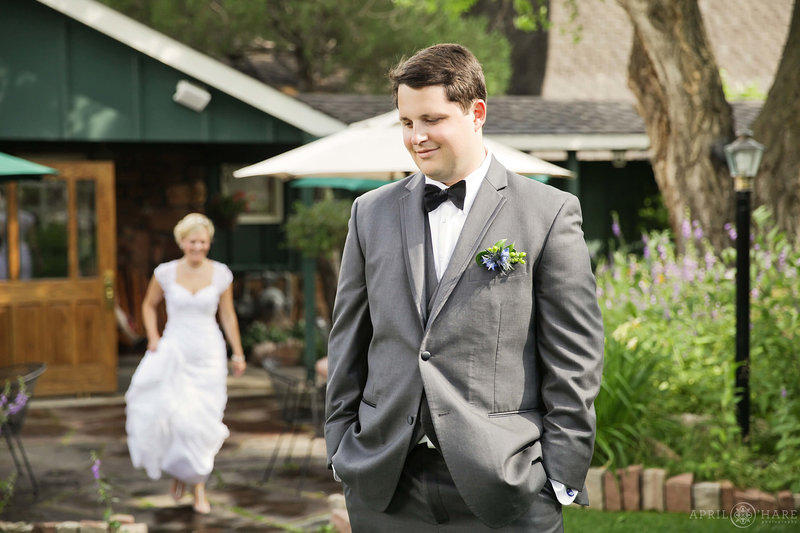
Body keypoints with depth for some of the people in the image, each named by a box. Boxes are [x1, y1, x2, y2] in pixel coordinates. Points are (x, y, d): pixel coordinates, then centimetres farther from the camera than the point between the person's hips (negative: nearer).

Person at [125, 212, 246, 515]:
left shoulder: (221, 274, -3)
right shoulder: (166, 273, -4)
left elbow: (228, 315, 6)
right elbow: (149, 305, 12)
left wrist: (238, 354, 8)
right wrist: (153, 338, -2)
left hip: (209, 354, 0)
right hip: (174, 352, 0)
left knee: (202, 421, 1)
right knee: (173, 416, -12)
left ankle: (199, 489, 14)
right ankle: (178, 470, 18)